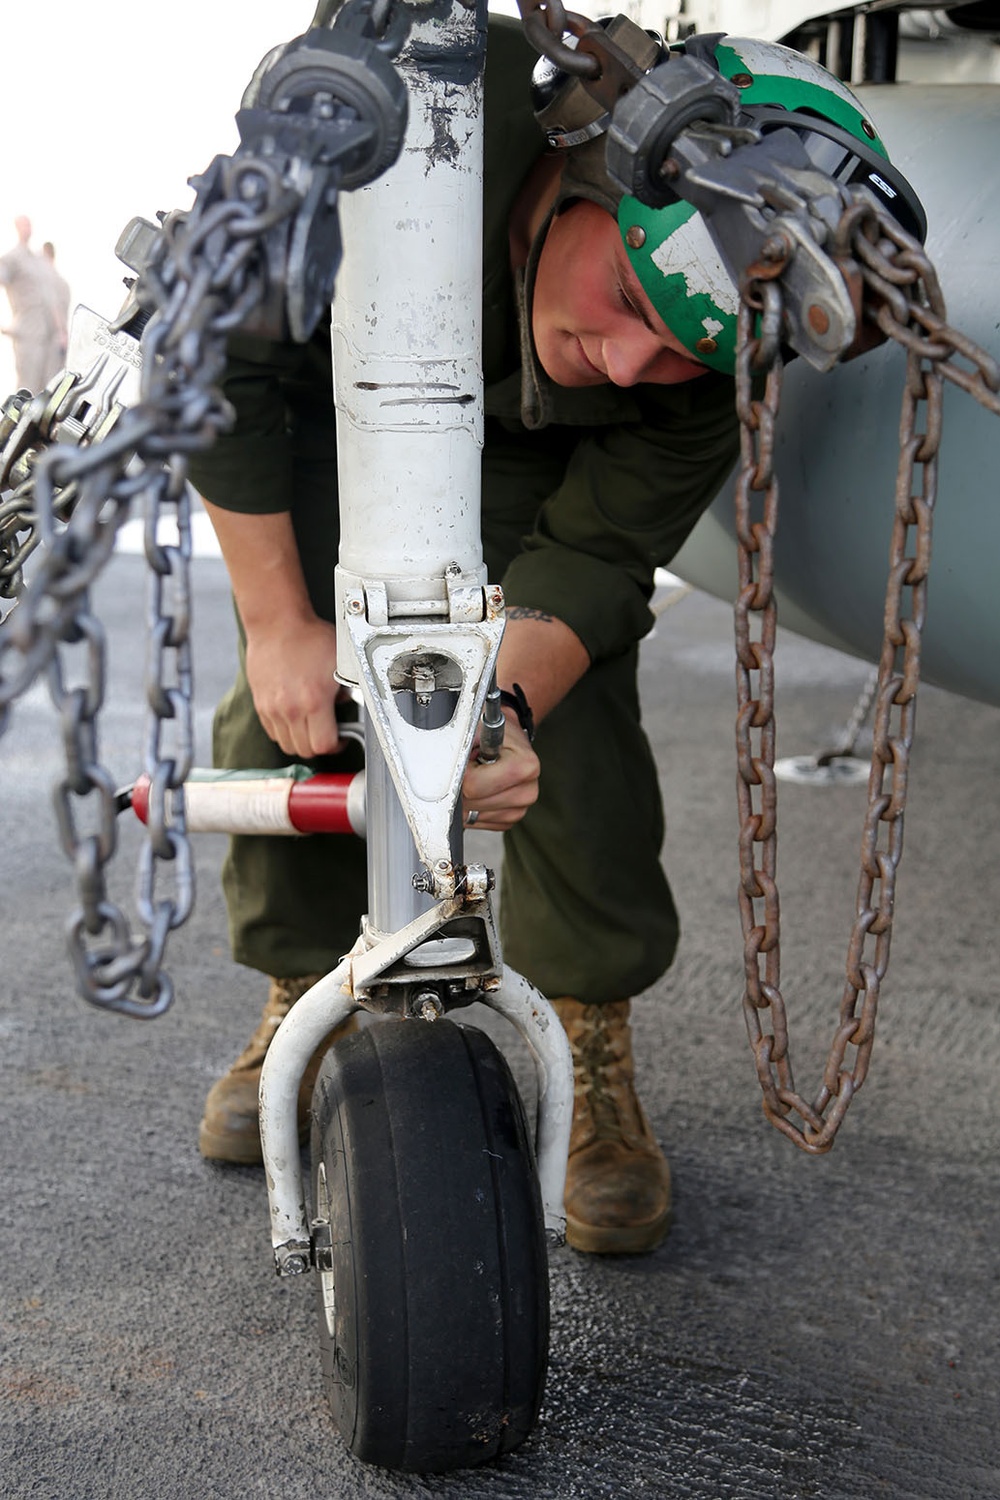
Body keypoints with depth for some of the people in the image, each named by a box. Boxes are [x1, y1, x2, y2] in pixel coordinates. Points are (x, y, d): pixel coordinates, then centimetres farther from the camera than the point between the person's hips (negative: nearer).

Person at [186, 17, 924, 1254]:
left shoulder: (702, 365, -32)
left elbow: (594, 551, -22)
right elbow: (214, 349, -28)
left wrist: (508, 700, -43)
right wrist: (282, 623, -27)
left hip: (532, 463, 0)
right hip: (331, 405, 1)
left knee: (573, 741, -15)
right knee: (283, 713, -8)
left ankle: (595, 1058, 5)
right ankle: (301, 1000, 16)